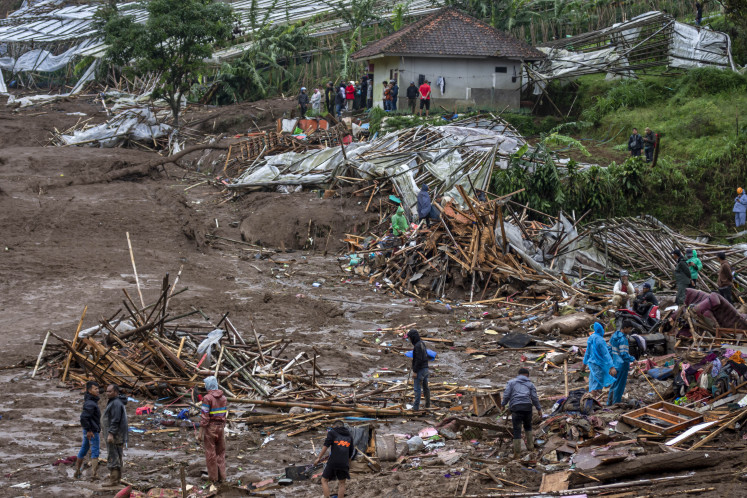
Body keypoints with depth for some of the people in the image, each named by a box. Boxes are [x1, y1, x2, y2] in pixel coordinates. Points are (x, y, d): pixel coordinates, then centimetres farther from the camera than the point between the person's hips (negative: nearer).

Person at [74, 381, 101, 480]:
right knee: (95, 452, -8)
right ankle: (93, 474, -13)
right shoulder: (90, 404, -21)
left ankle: (77, 472, 26)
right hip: (92, 431, -10)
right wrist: (88, 430, -23)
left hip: (89, 430, 10)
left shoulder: (92, 401, 11)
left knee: (83, 450, 17)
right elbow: (83, 417, -29)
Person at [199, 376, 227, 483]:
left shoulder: (207, 398, -16)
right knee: (220, 452, 14)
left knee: (210, 453, 4)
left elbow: (204, 417, -18)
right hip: (220, 426, 6)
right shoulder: (223, 397, 4)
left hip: (210, 427, -6)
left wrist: (201, 433, -15)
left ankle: (213, 477, 9)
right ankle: (222, 476, 15)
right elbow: (225, 413, 10)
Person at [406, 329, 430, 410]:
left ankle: (416, 406, -2)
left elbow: (418, 359, -23)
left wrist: (415, 371, -20)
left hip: (419, 370, -9)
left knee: (417, 388, -4)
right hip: (425, 368, 9)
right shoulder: (422, 343, 10)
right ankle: (428, 404, 24)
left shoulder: (417, 346, -19)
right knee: (425, 387, 16)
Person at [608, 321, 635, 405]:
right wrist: (633, 359, -13)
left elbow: (610, 349, 14)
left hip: (615, 363, 9)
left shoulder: (614, 336, 6)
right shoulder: (623, 339, -22)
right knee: (619, 385, 3)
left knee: (615, 383, 19)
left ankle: (609, 403, 25)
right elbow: (624, 355, -26)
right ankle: (616, 403, 11)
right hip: (622, 365, -9)